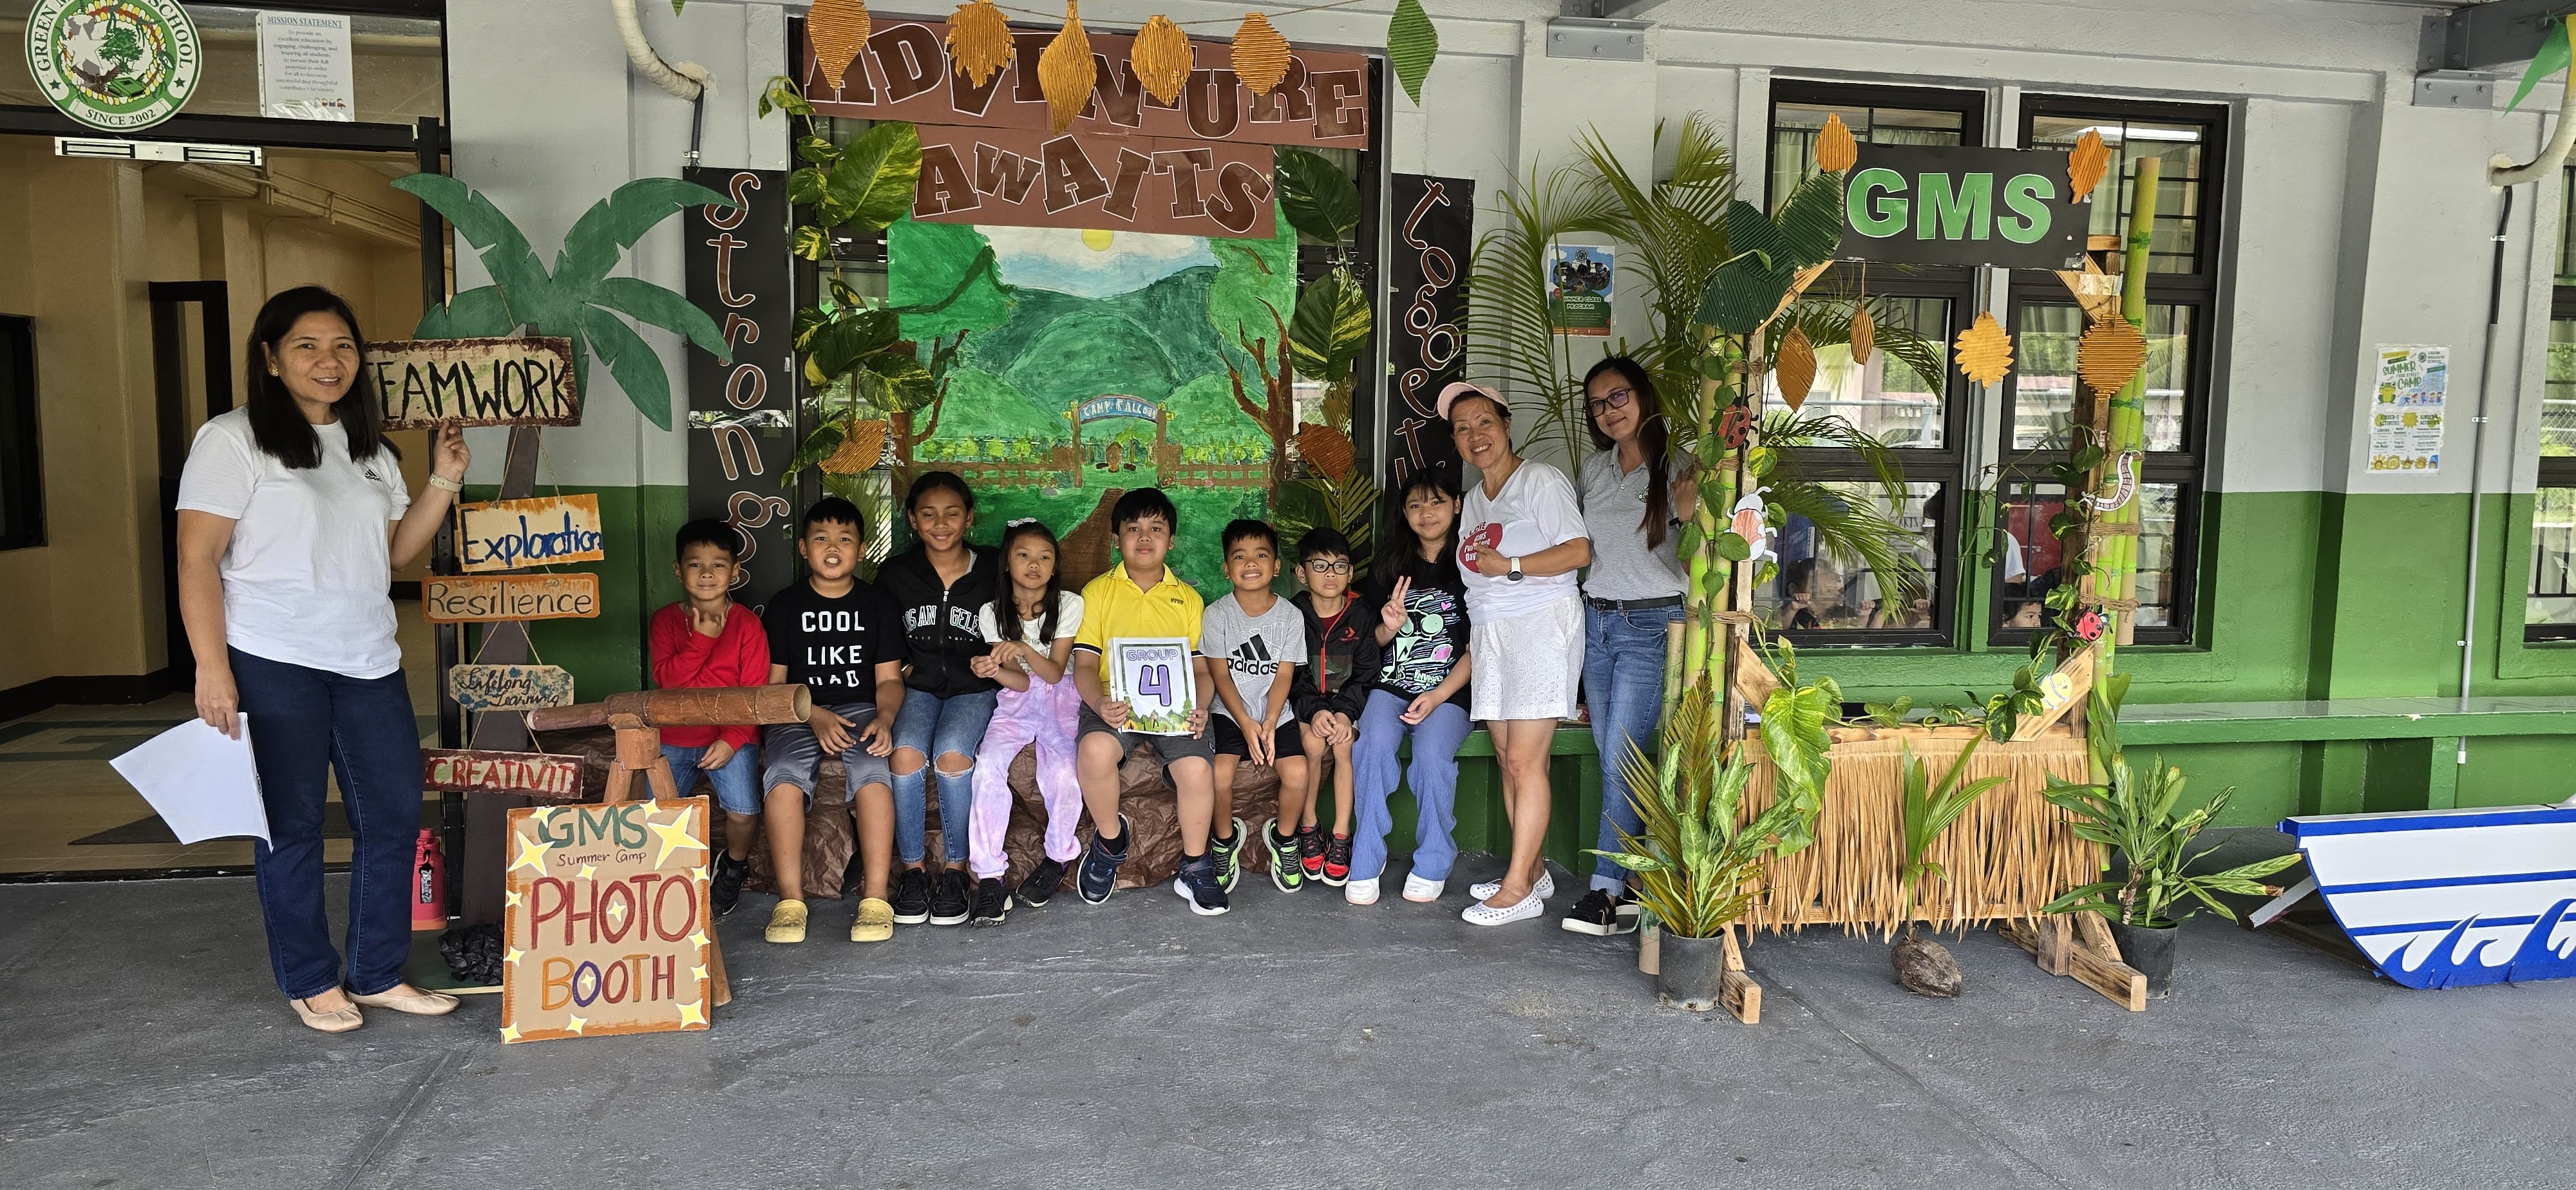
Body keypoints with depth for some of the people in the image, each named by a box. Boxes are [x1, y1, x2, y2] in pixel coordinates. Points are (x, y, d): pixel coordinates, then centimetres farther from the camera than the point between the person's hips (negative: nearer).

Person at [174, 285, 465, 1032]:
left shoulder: (370, 450, 14)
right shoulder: (233, 440, -5)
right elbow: (197, 561, -9)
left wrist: (444, 481, 3)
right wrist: (211, 670, -15)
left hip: (368, 663, 6)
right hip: (273, 665, -6)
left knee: (395, 815, 7)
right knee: (292, 828, 4)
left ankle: (378, 974, 21)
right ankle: (311, 982, 19)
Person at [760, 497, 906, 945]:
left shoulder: (877, 605, 9)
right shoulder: (784, 606, 8)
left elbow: (889, 678, 6)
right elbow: (773, 681, 4)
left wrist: (884, 718, -16)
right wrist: (815, 716, -14)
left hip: (861, 707, 0)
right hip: (798, 714, 0)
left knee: (872, 772, -33)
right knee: (784, 775, -32)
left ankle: (875, 899, -28)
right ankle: (790, 900, -24)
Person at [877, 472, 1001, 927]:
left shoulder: (992, 573, 0)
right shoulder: (895, 574, 5)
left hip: (973, 688, -1)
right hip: (917, 686, 2)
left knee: (953, 753, -31)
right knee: (906, 753, -29)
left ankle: (955, 870, -16)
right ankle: (913, 870, -16)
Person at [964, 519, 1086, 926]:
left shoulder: (1069, 605, -4)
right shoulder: (992, 614, 0)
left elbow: (1054, 673, -10)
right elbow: (1020, 681, -5)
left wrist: (1023, 649, -30)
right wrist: (993, 670, -29)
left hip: (1061, 699, -1)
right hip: (1015, 701, 1)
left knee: (1064, 771, -30)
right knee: (987, 765, -29)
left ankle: (1058, 857, -3)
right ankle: (989, 876, -23)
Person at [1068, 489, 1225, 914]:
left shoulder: (1188, 598, 19)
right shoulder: (1098, 591, 14)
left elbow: (1200, 668, 12)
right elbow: (1085, 664, 5)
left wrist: (1199, 707, -12)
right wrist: (1099, 703, -18)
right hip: (1114, 702, -1)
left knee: (1197, 768, -29)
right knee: (1095, 750, -35)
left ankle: (1195, 868, -3)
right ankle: (1110, 839, -3)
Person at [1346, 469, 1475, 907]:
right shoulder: (1393, 566, 12)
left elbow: (1476, 648, -2)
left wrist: (1437, 696, -14)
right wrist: (1389, 627, -7)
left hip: (1448, 692, -2)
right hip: (1391, 685, 3)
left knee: (1432, 755, -30)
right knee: (1373, 745, -28)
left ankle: (1432, 866, -11)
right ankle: (1367, 862, -18)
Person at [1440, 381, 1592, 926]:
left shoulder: (1541, 481, -4)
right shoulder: (1474, 498, 20)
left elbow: (1579, 552, -13)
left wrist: (1511, 566, -15)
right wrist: (1474, 633, 13)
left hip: (1542, 627, -8)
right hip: (1490, 633, 8)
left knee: (1525, 760, -10)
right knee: (1509, 759, 6)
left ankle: (1518, 890, -7)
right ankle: (1533, 871, 15)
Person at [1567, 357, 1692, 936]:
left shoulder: (1676, 465, -7)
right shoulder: (1595, 468, 11)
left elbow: (1693, 562, -10)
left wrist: (1685, 515, -27)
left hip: (1651, 626, -6)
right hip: (1596, 621, 6)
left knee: (1621, 759, -9)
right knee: (1613, 759, 7)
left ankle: (1606, 892, -3)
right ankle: (1635, 887, 14)